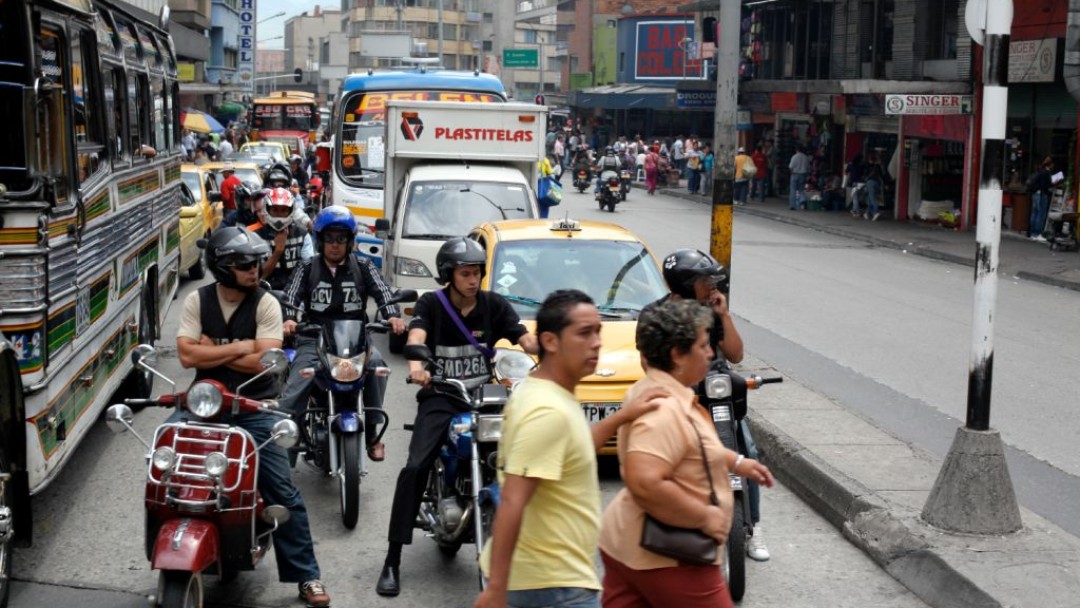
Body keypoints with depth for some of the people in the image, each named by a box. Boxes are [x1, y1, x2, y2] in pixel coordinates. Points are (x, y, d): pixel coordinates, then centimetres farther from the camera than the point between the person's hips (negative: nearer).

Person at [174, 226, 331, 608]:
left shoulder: (266, 304, -5)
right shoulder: (196, 300, 0)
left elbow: (264, 362, -16)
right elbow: (187, 356, -11)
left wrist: (212, 352, -10)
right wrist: (239, 347, -13)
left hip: (254, 406, -2)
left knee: (282, 490, -5)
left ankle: (306, 576, 4)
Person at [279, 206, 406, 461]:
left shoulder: (363, 267, 9)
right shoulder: (307, 269, 8)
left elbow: (382, 292, -4)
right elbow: (291, 296, -5)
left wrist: (392, 315, -26)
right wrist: (289, 319, -29)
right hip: (314, 338, 0)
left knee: (376, 363, -30)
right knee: (295, 389, -20)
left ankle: (371, 432, -20)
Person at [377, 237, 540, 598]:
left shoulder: (494, 305, 4)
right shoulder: (431, 304, -1)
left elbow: (525, 339, -7)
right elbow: (416, 335, -20)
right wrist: (415, 363, -44)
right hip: (439, 397, -2)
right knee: (415, 467, -19)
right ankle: (392, 562, -14)